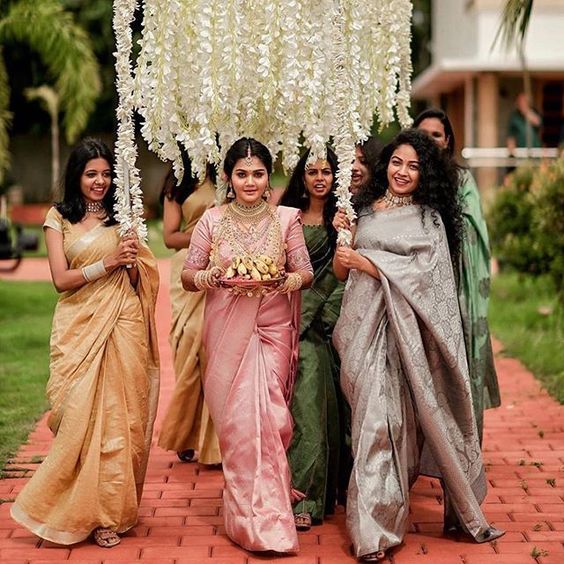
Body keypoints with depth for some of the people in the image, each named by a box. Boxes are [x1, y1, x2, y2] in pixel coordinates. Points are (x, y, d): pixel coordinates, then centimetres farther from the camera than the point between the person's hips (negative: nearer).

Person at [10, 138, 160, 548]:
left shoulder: (122, 217, 10)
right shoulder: (59, 218, 6)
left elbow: (137, 282, 11)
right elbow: (61, 279, -3)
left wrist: (132, 260, -10)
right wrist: (106, 263, -13)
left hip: (122, 325, 1)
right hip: (78, 327, -1)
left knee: (117, 415, 0)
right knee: (80, 417, -3)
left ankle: (110, 511, 9)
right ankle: (86, 510, 12)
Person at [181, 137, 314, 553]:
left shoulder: (286, 218, 3)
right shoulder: (212, 220, 4)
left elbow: (306, 273, 4)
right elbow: (188, 276, 5)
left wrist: (283, 281, -17)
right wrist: (217, 277, -15)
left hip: (273, 328, 0)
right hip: (226, 331, 1)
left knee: (267, 417, -6)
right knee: (235, 420, -2)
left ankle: (264, 518, 9)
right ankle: (257, 519, 8)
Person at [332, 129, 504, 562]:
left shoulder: (429, 217, 6)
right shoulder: (365, 210, 16)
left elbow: (423, 273, -7)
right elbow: (341, 272, 17)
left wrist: (364, 261, -6)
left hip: (404, 329, -2)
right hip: (365, 325, 2)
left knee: (402, 418, -4)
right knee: (375, 416, -4)